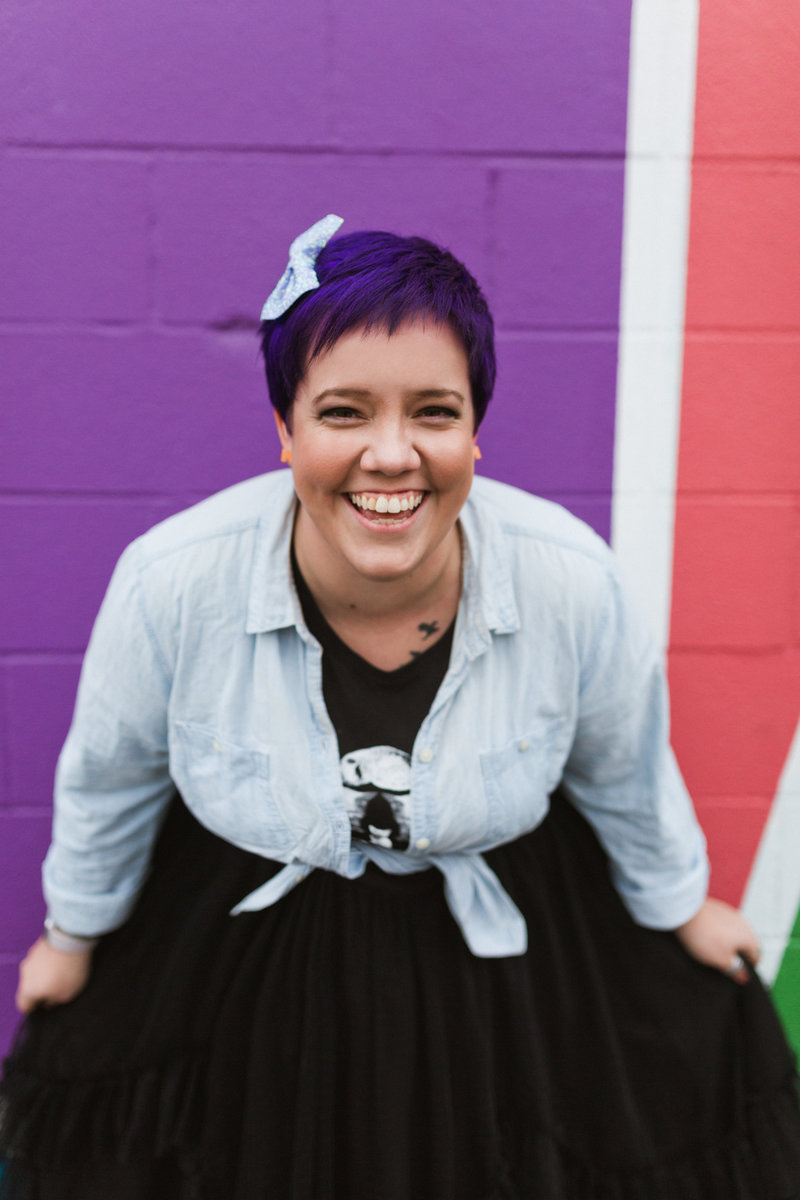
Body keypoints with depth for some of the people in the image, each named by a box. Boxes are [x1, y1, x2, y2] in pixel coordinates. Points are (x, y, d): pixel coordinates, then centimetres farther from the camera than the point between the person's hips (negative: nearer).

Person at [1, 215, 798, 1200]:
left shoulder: (573, 583, -26)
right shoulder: (172, 582, -28)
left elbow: (624, 773, -4)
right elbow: (110, 779, -6)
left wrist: (680, 904, 13)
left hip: (504, 951, 1)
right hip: (237, 945, 0)